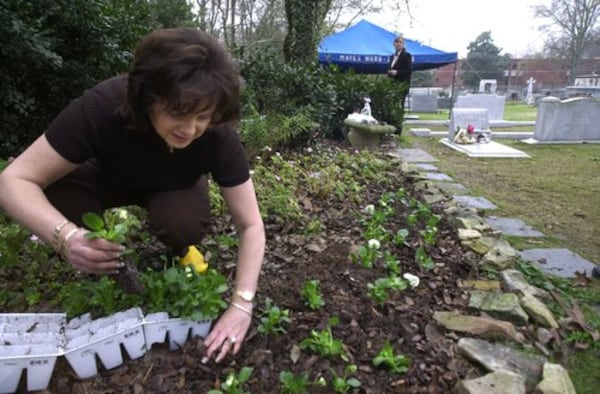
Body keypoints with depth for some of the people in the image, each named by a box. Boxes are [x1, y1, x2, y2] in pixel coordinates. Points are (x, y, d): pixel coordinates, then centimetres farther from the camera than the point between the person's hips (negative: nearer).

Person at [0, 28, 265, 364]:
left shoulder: (218, 136, -35)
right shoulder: (102, 108, -37)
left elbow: (251, 225, -30)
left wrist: (241, 304, -41)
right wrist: (66, 235, -52)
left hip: (173, 188, 0)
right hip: (108, 178, 1)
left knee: (182, 224, -33)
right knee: (53, 195, -29)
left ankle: (172, 254, 2)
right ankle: (109, 265, -1)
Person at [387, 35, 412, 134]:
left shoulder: (406, 55, -2)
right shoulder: (393, 56, 19)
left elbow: (409, 70, -9)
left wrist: (396, 72, -17)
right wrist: (390, 72, 7)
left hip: (402, 85, -7)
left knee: (399, 106, -9)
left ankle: (398, 128, -6)